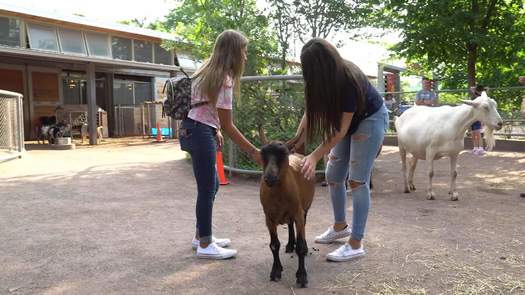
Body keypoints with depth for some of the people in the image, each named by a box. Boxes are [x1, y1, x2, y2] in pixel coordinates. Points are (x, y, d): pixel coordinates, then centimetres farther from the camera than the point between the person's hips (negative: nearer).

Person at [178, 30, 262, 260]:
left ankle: (201, 235, 28)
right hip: (200, 134, -10)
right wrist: (253, 152, -12)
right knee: (207, 189, -2)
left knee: (211, 185, 17)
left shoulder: (210, 72, 12)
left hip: (195, 130, 10)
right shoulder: (224, 80, -17)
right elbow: (228, 126, -16)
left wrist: (215, 131, 20)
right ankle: (205, 245, 8)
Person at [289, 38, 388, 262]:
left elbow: (341, 129, -30)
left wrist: (315, 156, -34)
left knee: (358, 180, -10)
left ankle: (356, 244, -3)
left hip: (371, 119, -7)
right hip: (348, 120, 7)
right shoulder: (323, 79, -14)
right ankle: (341, 226, 27)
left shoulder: (349, 79, -34)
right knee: (333, 175, 8)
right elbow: (311, 112, -8)